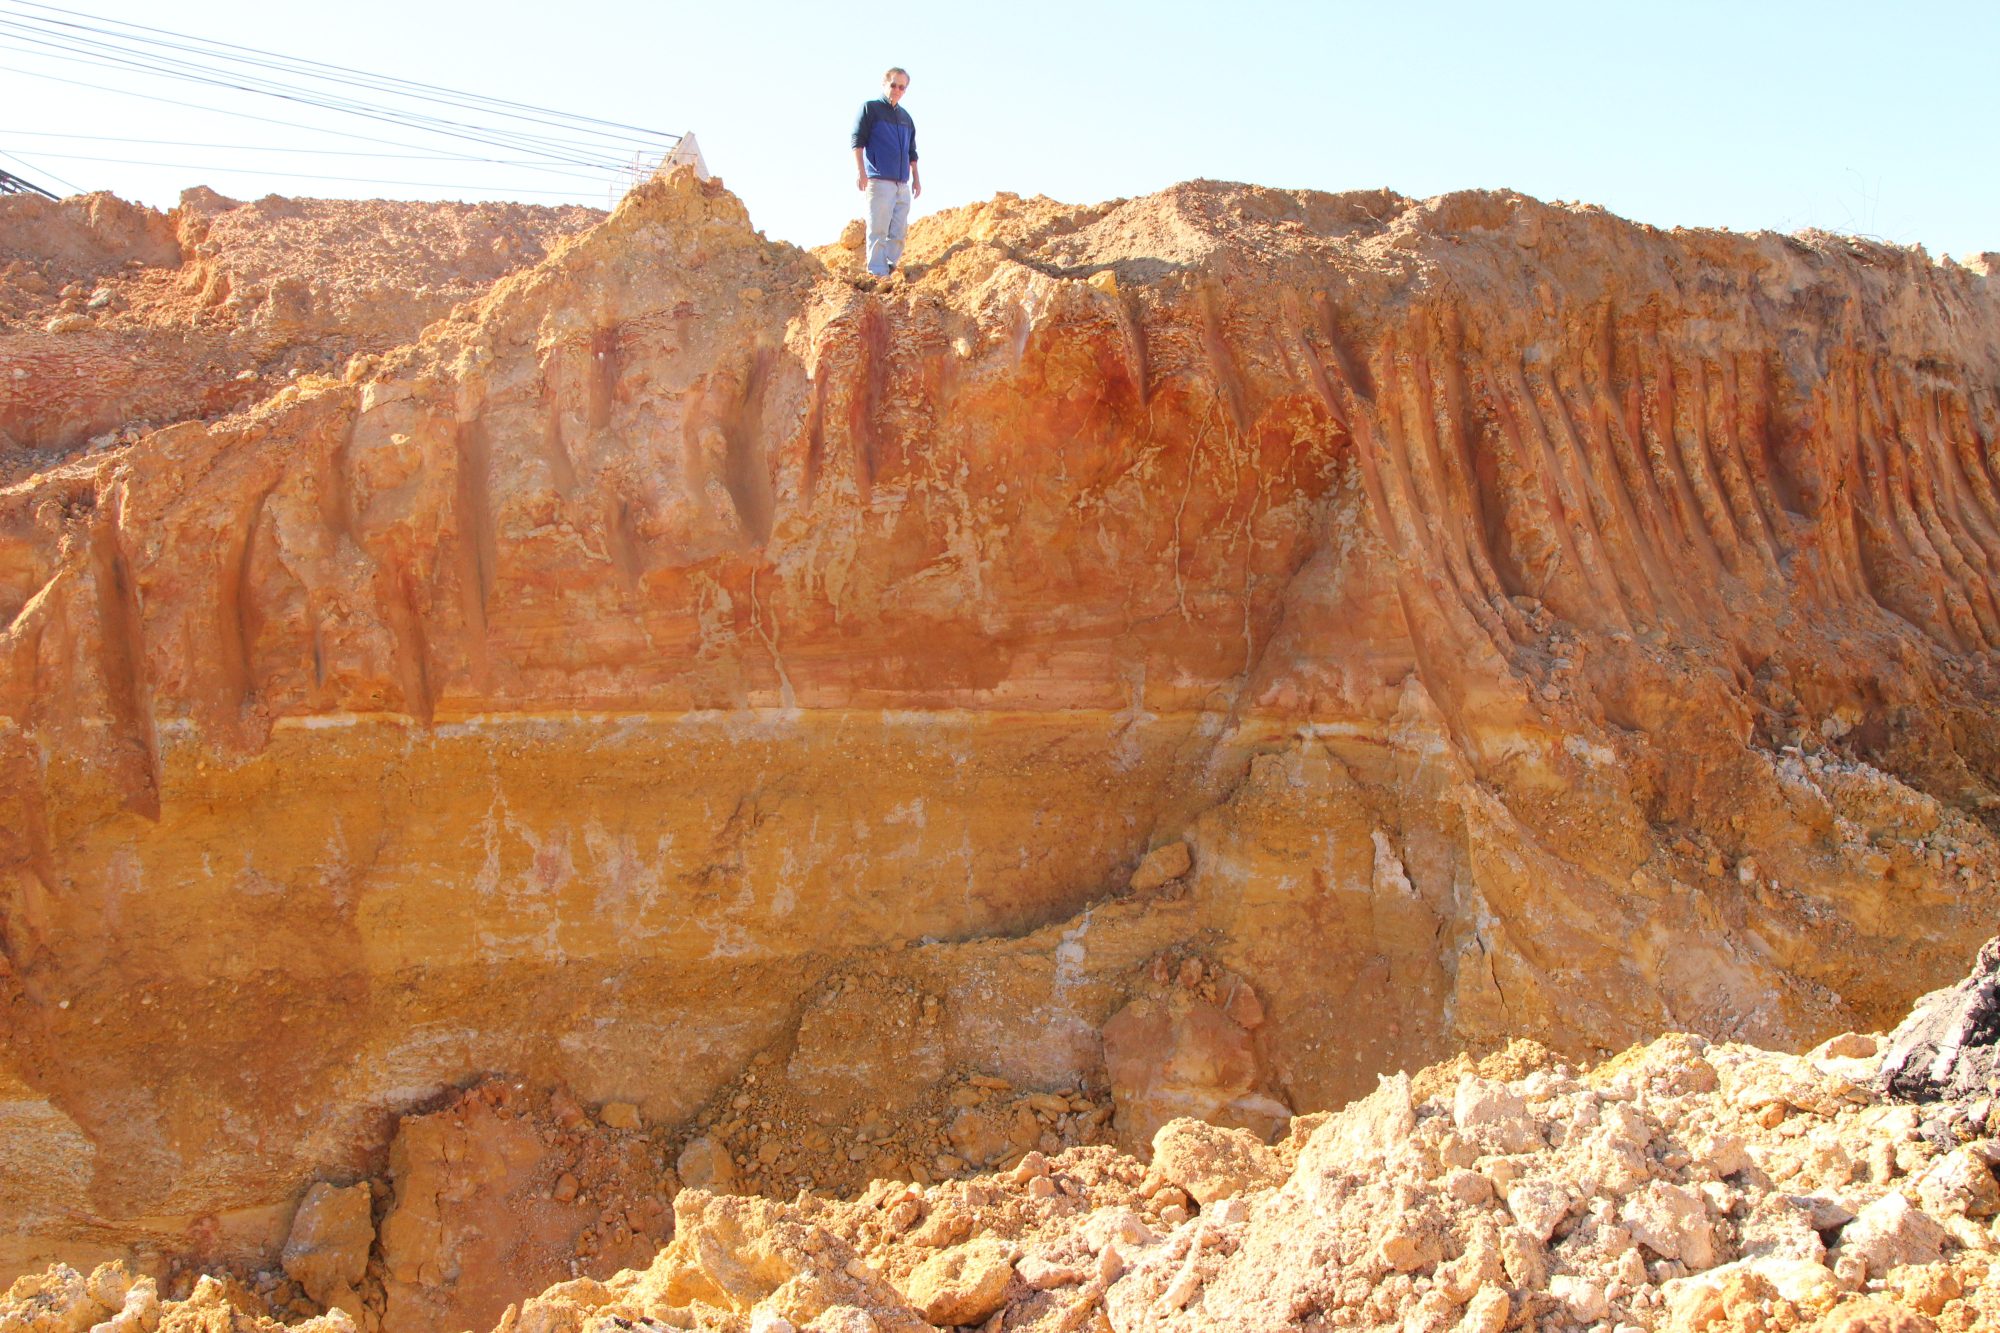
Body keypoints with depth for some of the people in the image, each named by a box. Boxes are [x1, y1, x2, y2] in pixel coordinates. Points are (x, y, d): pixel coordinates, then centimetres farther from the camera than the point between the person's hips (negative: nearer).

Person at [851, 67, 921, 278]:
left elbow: (912, 152, 26)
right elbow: (857, 141, -5)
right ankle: (878, 275, -12)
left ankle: (890, 268, 8)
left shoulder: (906, 117, 21)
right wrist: (860, 171, -15)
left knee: (898, 233, 2)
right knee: (878, 231, -9)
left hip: (903, 184, 6)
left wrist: (916, 178, 19)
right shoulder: (870, 108, 3)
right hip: (879, 180, -6)